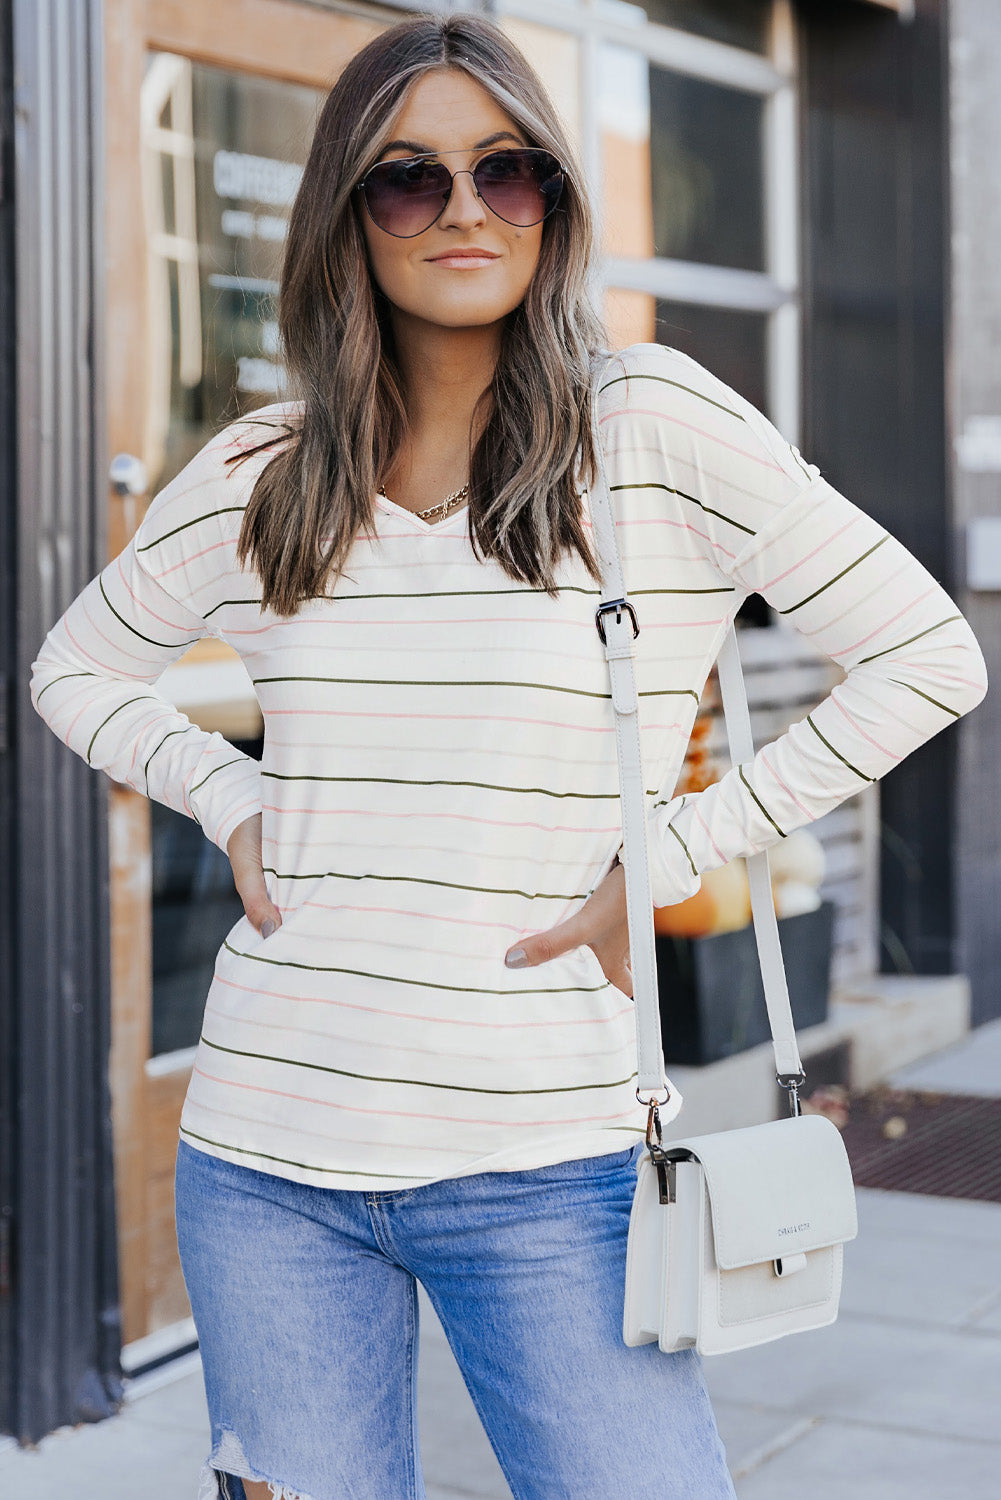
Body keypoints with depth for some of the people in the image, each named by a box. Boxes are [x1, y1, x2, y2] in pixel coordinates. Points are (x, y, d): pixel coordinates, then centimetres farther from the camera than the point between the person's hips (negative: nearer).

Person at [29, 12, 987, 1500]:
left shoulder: (654, 424, -6)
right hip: (267, 1157, 3)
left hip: (541, 1165, -3)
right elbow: (77, 667, 21)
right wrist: (231, 801, 4)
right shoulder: (260, 472, 5)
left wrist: (670, 854, -7)